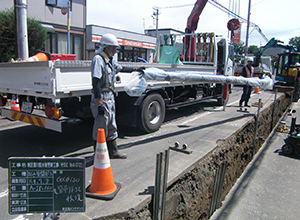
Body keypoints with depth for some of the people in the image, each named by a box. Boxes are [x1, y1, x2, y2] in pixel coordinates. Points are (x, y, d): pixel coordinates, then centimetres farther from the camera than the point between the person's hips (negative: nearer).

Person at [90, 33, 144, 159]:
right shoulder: (98, 59, -15)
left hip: (110, 98, 10)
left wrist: (136, 69, 44)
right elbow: (95, 83, -22)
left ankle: (113, 152, 30)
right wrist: (100, 103, -25)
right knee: (100, 129, 0)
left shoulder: (110, 60, 15)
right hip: (101, 99, -10)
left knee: (112, 126, 16)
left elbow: (121, 68, 34)